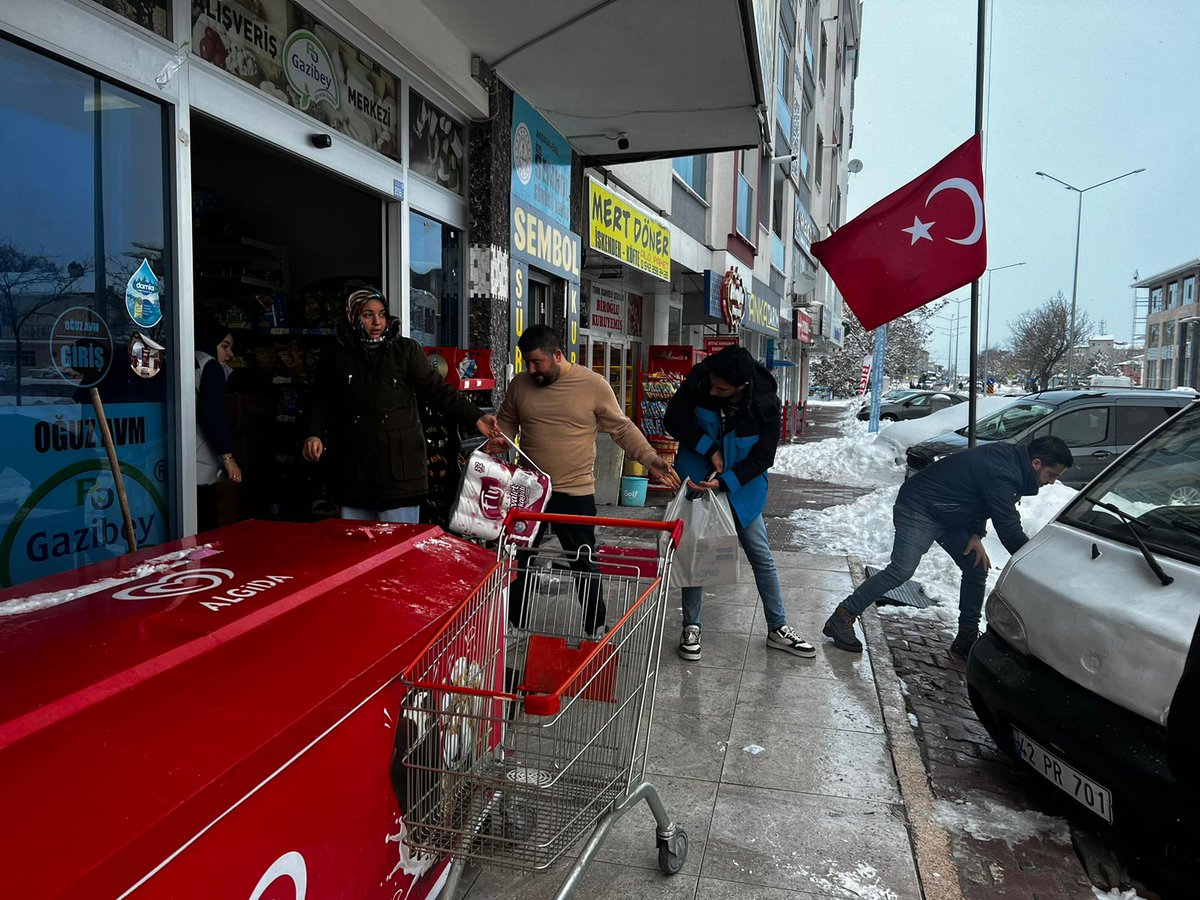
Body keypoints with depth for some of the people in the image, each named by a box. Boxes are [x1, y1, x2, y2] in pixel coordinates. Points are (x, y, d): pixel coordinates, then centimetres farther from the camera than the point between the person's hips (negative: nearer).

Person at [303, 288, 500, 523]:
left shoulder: (406, 350, 2)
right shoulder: (337, 357, 7)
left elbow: (438, 390, -2)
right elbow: (322, 403, 13)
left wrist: (476, 417, -13)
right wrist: (314, 435, -4)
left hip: (399, 468, -2)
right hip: (352, 470, 2)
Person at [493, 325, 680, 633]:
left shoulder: (593, 385, -8)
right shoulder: (520, 384, 1)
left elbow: (622, 428, -2)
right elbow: (507, 420, 16)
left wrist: (650, 458, -12)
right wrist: (500, 439, -6)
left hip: (575, 493, -3)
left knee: (584, 564, 8)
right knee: (517, 562, 13)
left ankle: (595, 629, 26)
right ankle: (513, 628, 32)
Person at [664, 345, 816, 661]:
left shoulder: (766, 403, -22)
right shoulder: (697, 382, -21)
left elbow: (762, 457, -17)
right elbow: (673, 420, -10)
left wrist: (725, 483, -28)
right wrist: (709, 449, -20)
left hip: (741, 489, 0)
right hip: (697, 484, 0)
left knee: (762, 558, 8)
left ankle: (778, 629, 23)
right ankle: (691, 628, 20)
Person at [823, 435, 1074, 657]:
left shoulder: (1009, 456, 4)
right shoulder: (1001, 474, -27)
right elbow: (1009, 532, -25)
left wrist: (976, 534, 0)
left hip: (948, 515, 11)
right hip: (919, 508, -11)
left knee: (977, 568, 8)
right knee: (901, 570, -21)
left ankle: (966, 638, 17)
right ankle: (842, 618, -15)